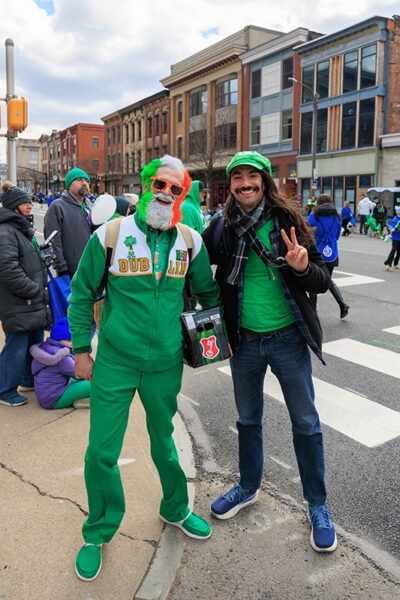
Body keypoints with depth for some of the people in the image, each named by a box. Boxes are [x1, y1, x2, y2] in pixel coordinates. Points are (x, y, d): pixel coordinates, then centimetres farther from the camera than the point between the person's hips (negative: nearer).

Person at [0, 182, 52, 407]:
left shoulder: (24, 229, 18)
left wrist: (43, 285, 17)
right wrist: (33, 290, -19)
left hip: (34, 304, 10)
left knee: (35, 342, 19)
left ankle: (30, 381, 36)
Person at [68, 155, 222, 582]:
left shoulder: (190, 241, 1)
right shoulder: (111, 235, -7)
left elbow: (208, 292, 16)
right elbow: (82, 293, 2)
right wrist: (80, 349, 1)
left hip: (165, 363, 2)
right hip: (114, 361, -2)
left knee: (164, 443, 18)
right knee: (101, 453, 3)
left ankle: (175, 510, 45)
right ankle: (98, 533, 30)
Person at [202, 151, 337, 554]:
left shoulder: (287, 220, -8)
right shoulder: (223, 228, -2)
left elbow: (322, 281, -8)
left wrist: (303, 267, -30)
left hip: (287, 338, -2)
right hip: (244, 340, 3)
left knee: (306, 422, 8)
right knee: (248, 419, 19)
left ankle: (317, 506, 29)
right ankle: (248, 488, 43)